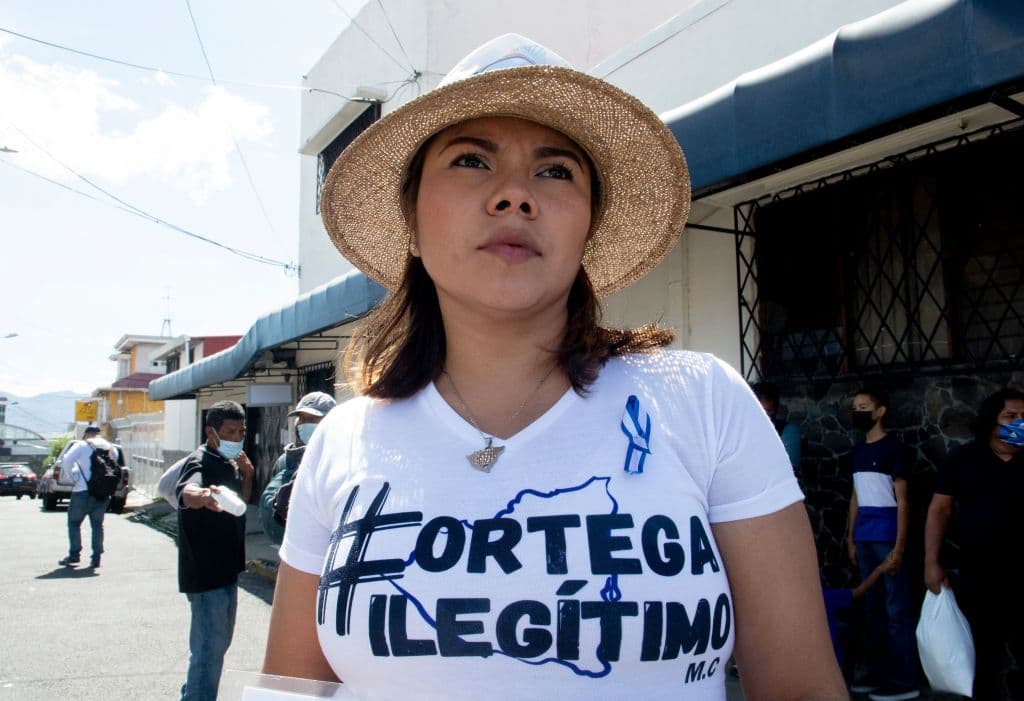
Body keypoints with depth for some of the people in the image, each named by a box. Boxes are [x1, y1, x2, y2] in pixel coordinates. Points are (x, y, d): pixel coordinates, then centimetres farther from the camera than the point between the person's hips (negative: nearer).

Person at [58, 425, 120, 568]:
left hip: (83, 491, -4)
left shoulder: (82, 445, 0)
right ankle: (96, 557, 8)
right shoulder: (111, 448, 14)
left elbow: (67, 461, -13)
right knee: (97, 524, 13)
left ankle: (74, 555, 7)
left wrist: (73, 479, -6)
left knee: (74, 522, 12)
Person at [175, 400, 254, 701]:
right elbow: (186, 490, -41)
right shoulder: (200, 462, -19)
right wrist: (203, 496, -65)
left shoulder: (230, 462, 9)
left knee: (219, 641, 23)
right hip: (205, 571, -10)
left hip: (227, 569, 10)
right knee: (209, 647, -9)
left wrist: (247, 475, 1)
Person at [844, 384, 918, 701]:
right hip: (864, 538, 7)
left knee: (897, 609, -2)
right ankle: (878, 673, 20)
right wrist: (850, 538, 16)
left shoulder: (893, 447, -7)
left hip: (887, 538, -7)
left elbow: (902, 501, -9)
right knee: (872, 607, 11)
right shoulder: (857, 451, 15)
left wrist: (899, 547, -14)